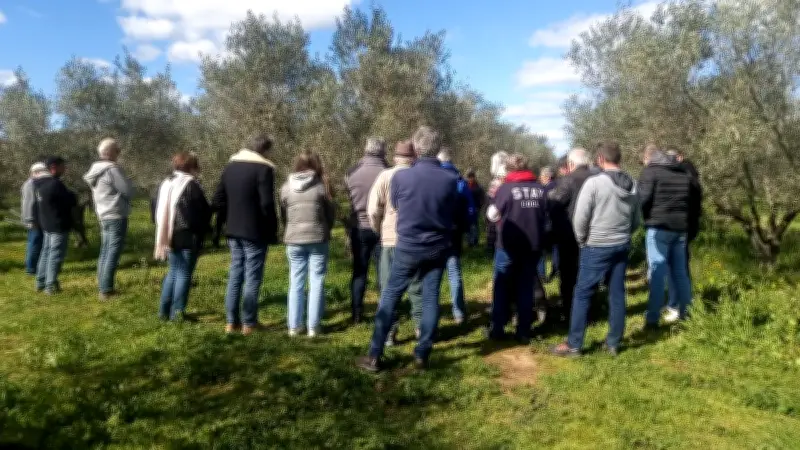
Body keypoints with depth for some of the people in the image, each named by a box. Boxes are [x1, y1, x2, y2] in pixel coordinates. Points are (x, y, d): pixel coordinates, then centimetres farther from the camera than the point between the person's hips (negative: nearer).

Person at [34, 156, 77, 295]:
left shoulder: (40, 183, 9)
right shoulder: (55, 184, -21)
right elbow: (70, 202, -17)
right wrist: (73, 195, 2)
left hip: (47, 224, 9)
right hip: (58, 225, -9)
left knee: (46, 252, 16)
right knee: (56, 254, -3)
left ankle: (40, 282, 23)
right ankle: (51, 286, -1)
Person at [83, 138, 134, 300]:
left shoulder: (96, 170, 13)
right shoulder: (112, 168, -15)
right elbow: (128, 191, -13)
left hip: (103, 216, 9)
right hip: (116, 216, -9)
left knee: (105, 252, 14)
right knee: (113, 253, -6)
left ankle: (103, 286, 20)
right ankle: (106, 290, -6)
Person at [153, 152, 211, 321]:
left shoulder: (166, 184, 12)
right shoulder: (192, 185, -12)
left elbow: (158, 212, 14)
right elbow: (205, 212, -11)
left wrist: (164, 234, 17)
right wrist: (203, 230, 6)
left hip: (170, 236, 7)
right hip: (189, 237, -7)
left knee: (173, 272, 17)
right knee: (184, 274, 0)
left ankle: (164, 310, 20)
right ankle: (178, 312, 2)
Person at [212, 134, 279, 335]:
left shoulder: (230, 166, 10)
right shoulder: (264, 169, -12)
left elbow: (217, 202, 9)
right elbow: (267, 204, -18)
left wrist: (231, 219, 16)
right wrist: (273, 231, -8)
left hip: (233, 231, 7)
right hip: (255, 232, -7)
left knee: (235, 275, 13)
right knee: (252, 277, 1)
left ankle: (231, 322, 17)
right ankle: (249, 323, 7)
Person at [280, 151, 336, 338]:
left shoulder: (286, 187, 1)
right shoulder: (321, 185, -6)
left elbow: (283, 215, 6)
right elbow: (331, 213, 1)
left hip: (293, 240, 2)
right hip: (318, 240, -2)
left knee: (296, 283, 10)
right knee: (316, 282, 5)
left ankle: (294, 326, 13)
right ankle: (313, 327, 6)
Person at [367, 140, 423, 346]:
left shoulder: (386, 176, -5)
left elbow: (373, 210, -6)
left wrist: (379, 230, 11)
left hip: (391, 240, -1)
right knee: (417, 288, 12)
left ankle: (390, 333, 9)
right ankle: (422, 329, 19)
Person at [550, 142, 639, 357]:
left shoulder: (594, 182, -15)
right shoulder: (632, 184, 5)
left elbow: (580, 217, -15)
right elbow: (636, 220, 12)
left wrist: (582, 240, 0)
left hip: (597, 247, -6)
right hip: (622, 247, 6)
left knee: (583, 294, 1)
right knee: (617, 294, 11)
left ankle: (574, 345, 5)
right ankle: (614, 343, 19)